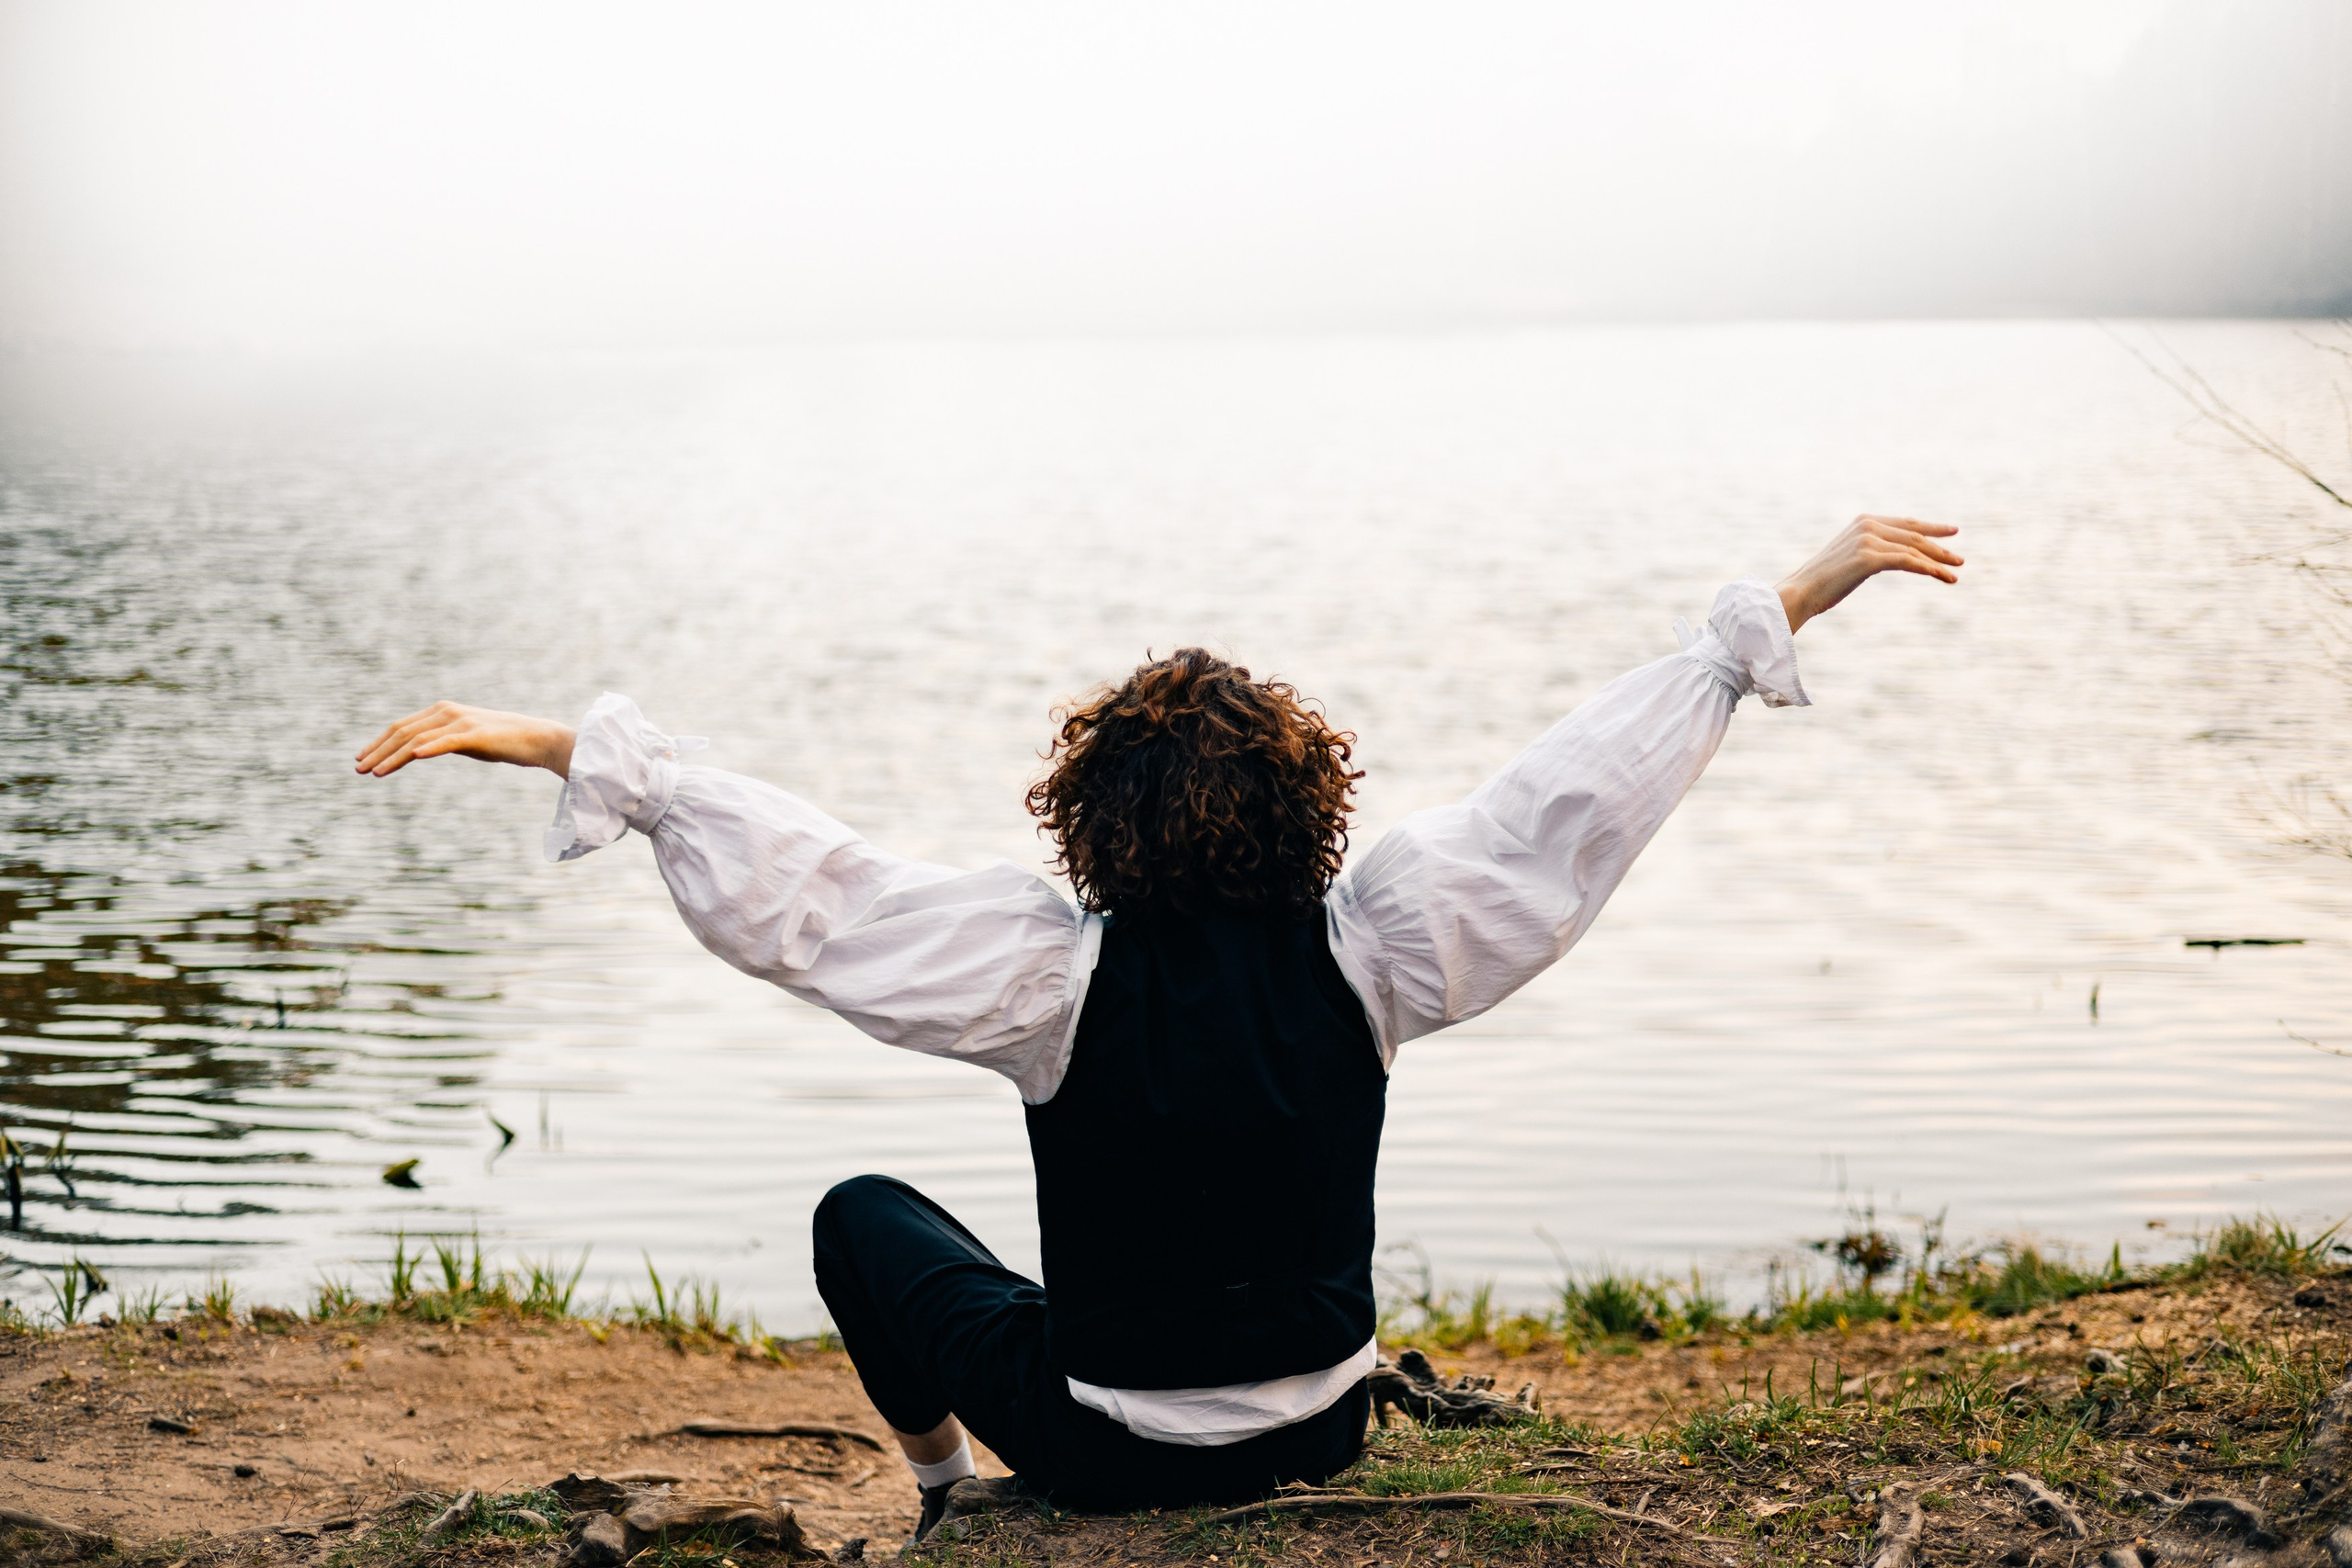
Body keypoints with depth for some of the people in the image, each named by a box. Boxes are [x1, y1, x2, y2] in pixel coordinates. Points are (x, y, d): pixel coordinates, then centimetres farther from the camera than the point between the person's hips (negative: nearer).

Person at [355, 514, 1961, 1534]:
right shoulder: (1369, 954, -17)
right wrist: (1793, 599, -7)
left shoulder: (1059, 973, -23)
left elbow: (796, 884, -25)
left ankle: (947, 1483, 38)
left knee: (865, 1212, 22)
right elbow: (1583, 787, -13)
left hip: (1110, 1449, -3)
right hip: (1326, 1434, 3)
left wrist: (562, 746, -20)